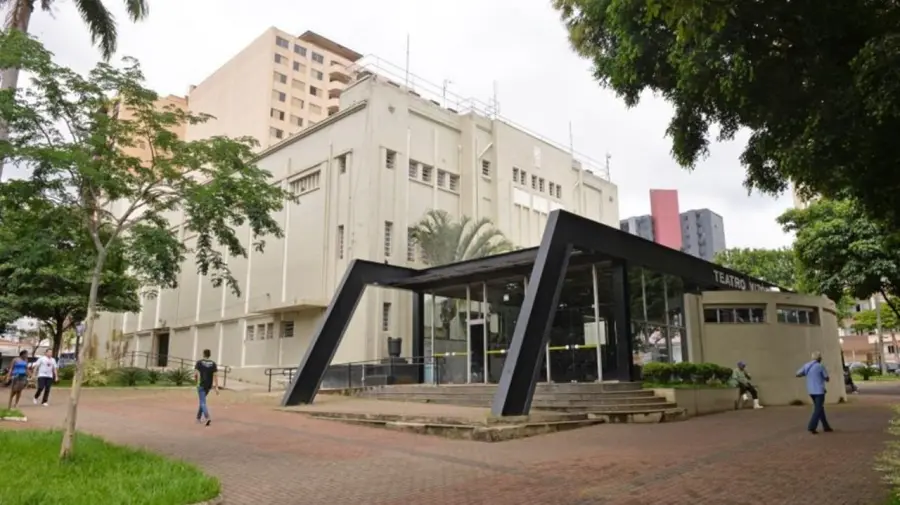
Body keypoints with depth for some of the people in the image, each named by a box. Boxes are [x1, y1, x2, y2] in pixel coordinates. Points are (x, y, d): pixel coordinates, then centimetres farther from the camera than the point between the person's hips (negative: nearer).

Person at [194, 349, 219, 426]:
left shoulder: (199, 362, -6)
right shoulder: (213, 363, 1)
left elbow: (195, 374, -10)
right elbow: (215, 376, -3)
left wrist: (196, 380, 14)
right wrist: (216, 387, -3)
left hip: (201, 385, -4)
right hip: (209, 385, 4)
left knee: (203, 402, -5)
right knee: (202, 400, 22)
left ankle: (207, 417, -24)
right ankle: (199, 417, 31)